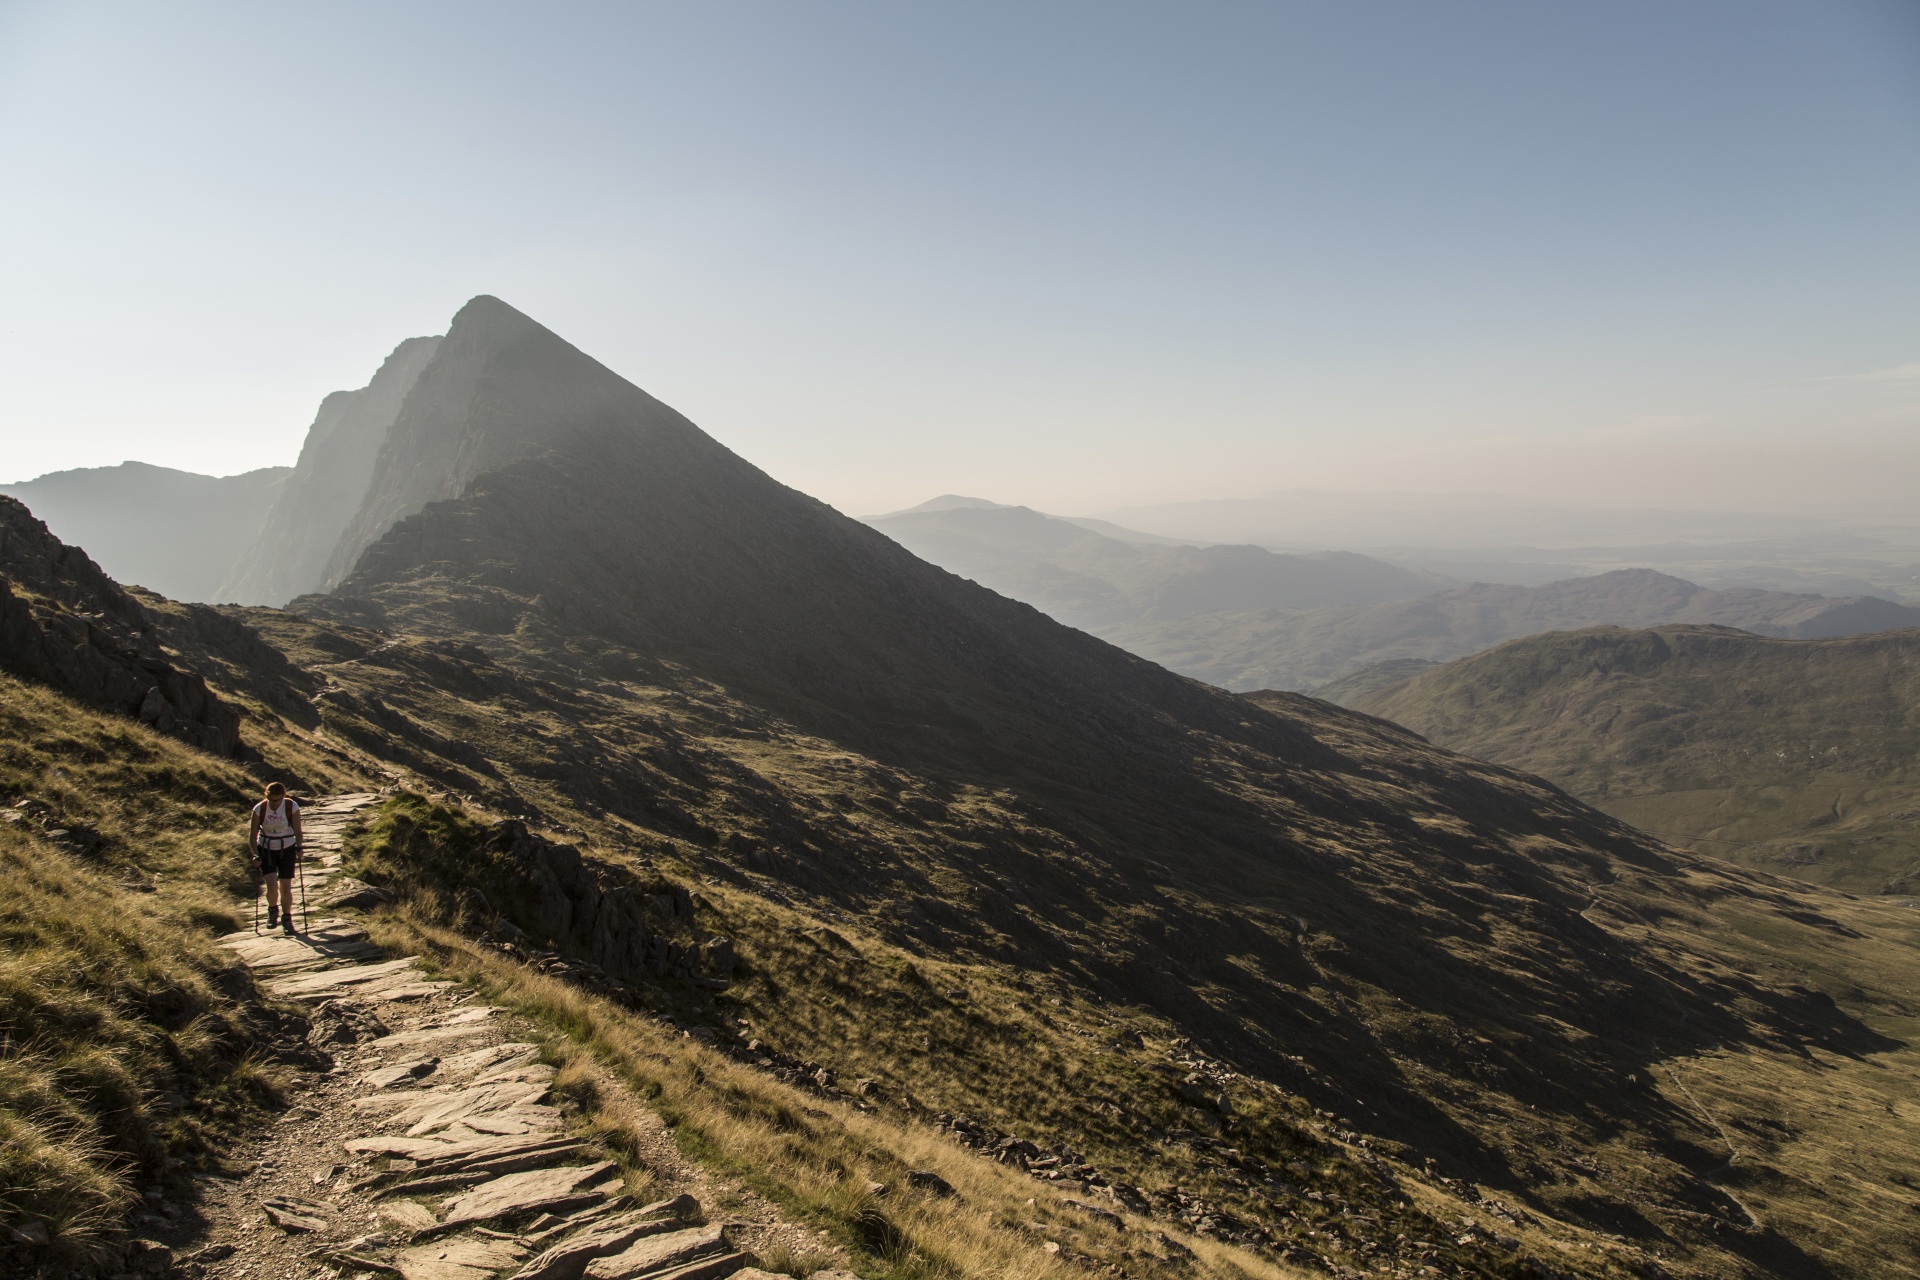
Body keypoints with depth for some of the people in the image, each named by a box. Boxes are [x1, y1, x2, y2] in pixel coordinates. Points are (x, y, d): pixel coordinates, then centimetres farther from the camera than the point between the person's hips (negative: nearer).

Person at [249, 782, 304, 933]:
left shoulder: (292, 807, -14)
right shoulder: (259, 809, -12)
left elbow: (298, 832, -8)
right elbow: (252, 835, -4)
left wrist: (299, 848, -23)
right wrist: (255, 854, -15)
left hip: (287, 849, 0)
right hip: (266, 849, 0)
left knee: (285, 887, 1)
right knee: (272, 885, -14)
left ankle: (287, 918, 22)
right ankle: (273, 911, 16)